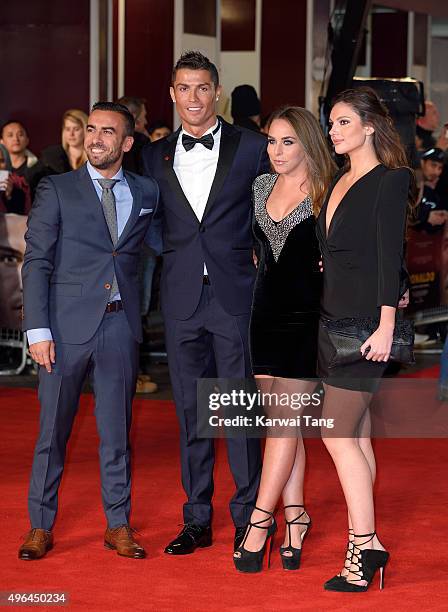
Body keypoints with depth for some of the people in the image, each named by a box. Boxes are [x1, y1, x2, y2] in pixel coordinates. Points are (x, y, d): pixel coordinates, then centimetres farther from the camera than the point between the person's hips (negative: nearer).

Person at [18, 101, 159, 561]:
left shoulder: (146, 192, 10)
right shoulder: (56, 190, 2)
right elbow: (36, 263, -2)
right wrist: (38, 330, -10)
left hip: (121, 326, 2)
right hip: (66, 326, -2)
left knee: (117, 431, 8)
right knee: (52, 429, 4)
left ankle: (119, 526, 18)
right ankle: (41, 527, 14)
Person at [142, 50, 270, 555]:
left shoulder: (251, 148, 2)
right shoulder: (155, 156, 10)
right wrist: (172, 255, 3)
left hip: (235, 294, -3)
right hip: (181, 299, 3)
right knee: (190, 409, 7)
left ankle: (247, 517, 9)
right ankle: (197, 520, 15)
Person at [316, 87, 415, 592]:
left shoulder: (388, 182, -9)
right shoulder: (339, 181, 15)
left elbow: (389, 257, -15)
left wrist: (385, 328, -19)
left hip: (364, 322, -8)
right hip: (333, 317, 8)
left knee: (337, 432, -10)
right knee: (357, 435, 8)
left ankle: (364, 545, -4)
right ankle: (364, 543, 12)